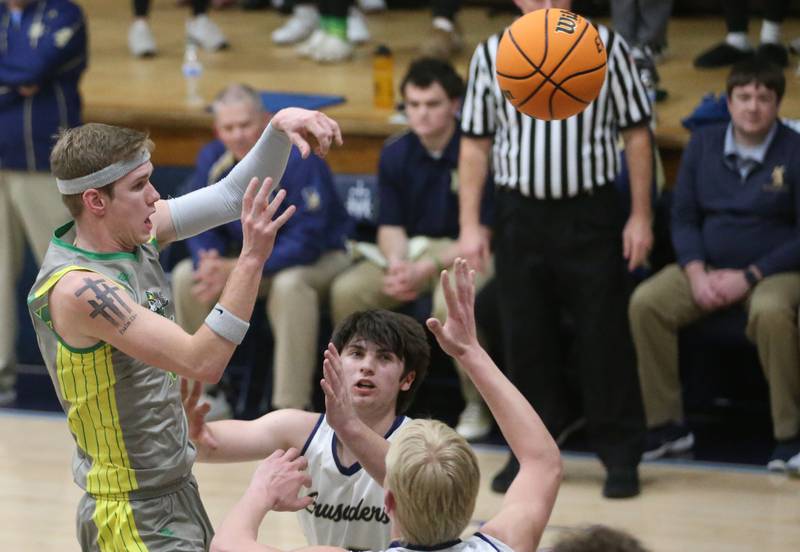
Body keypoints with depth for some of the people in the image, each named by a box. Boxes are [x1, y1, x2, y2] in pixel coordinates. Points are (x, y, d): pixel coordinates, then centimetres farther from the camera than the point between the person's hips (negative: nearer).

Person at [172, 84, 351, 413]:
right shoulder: (213, 160, -7)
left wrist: (238, 270, -35)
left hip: (319, 259, -6)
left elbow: (307, 240, -28)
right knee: (185, 275, -14)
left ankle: (293, 407, -33)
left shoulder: (297, 159, -25)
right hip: (250, 253, 6)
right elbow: (200, 225, 0)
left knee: (289, 284, -38)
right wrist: (209, 263, -25)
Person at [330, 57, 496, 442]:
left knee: (451, 302, -38)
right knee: (347, 290, -19)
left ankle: (477, 405, -14)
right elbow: (390, 225, 4)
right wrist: (396, 264, -20)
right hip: (412, 248, 5)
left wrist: (430, 267, -25)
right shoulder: (396, 154, 1)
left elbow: (485, 233, -16)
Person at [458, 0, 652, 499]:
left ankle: (622, 457, 7)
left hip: (591, 214, -2)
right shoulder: (491, 56, 2)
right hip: (520, 217, 2)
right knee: (526, 339, 7)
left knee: (605, 339, -1)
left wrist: (641, 216, -3)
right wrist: (470, 224, 0)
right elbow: (476, 143, 6)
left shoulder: (607, 47, -2)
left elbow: (637, 134, 1)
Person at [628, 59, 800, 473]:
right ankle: (666, 425, -11)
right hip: (708, 266, 4)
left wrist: (748, 277, -17)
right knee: (646, 303, -21)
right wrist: (697, 275, -10)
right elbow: (683, 217, 7)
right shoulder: (703, 144, 5)